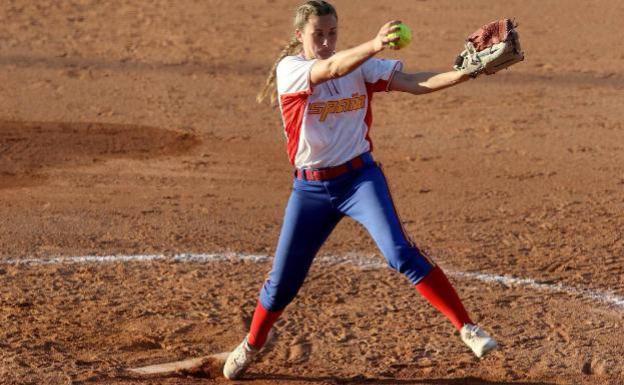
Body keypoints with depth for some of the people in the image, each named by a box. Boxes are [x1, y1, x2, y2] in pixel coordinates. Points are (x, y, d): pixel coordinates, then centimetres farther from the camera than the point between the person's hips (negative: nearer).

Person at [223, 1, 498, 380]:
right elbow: (331, 69, -30)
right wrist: (374, 46, -50)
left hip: (360, 178, 0)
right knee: (284, 279, 9)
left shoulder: (360, 66, -1)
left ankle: (467, 328, -17)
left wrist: (464, 73, -27)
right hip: (310, 188, 0)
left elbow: (412, 83, -11)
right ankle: (251, 346, 36)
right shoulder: (289, 69, -10)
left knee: (401, 253, -20)